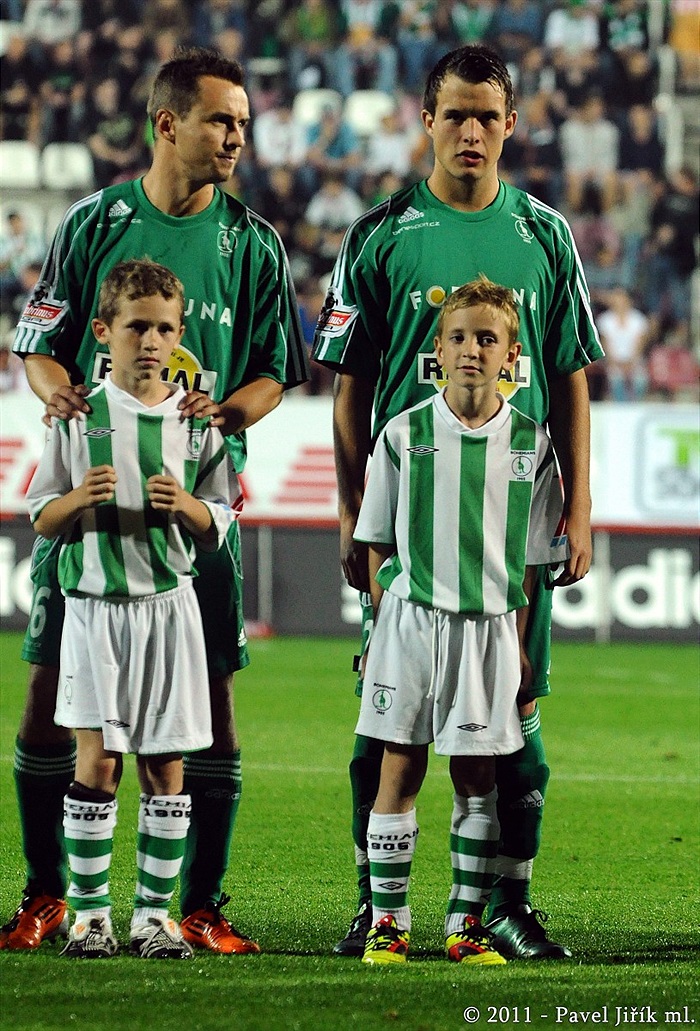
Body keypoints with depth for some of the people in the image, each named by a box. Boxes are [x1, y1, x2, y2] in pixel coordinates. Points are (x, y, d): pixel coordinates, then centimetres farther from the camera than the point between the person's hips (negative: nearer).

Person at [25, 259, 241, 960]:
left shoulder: (196, 422, 6)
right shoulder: (80, 418, 2)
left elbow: (220, 527, 9)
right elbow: (40, 518, 5)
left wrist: (186, 505, -12)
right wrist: (81, 499, -16)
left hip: (169, 605, 2)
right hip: (95, 605, -2)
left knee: (165, 766, 2)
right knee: (97, 758, -7)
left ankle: (154, 914, 8)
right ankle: (89, 913, -1)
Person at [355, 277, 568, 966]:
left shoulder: (530, 442, 2)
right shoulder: (404, 435, -1)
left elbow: (532, 556, 7)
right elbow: (377, 541, 6)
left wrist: (517, 642, 4)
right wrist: (381, 623, 2)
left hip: (489, 625, 1)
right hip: (411, 618, -1)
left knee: (477, 777, 4)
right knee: (400, 770, 0)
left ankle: (466, 924, 11)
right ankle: (387, 922, 6)